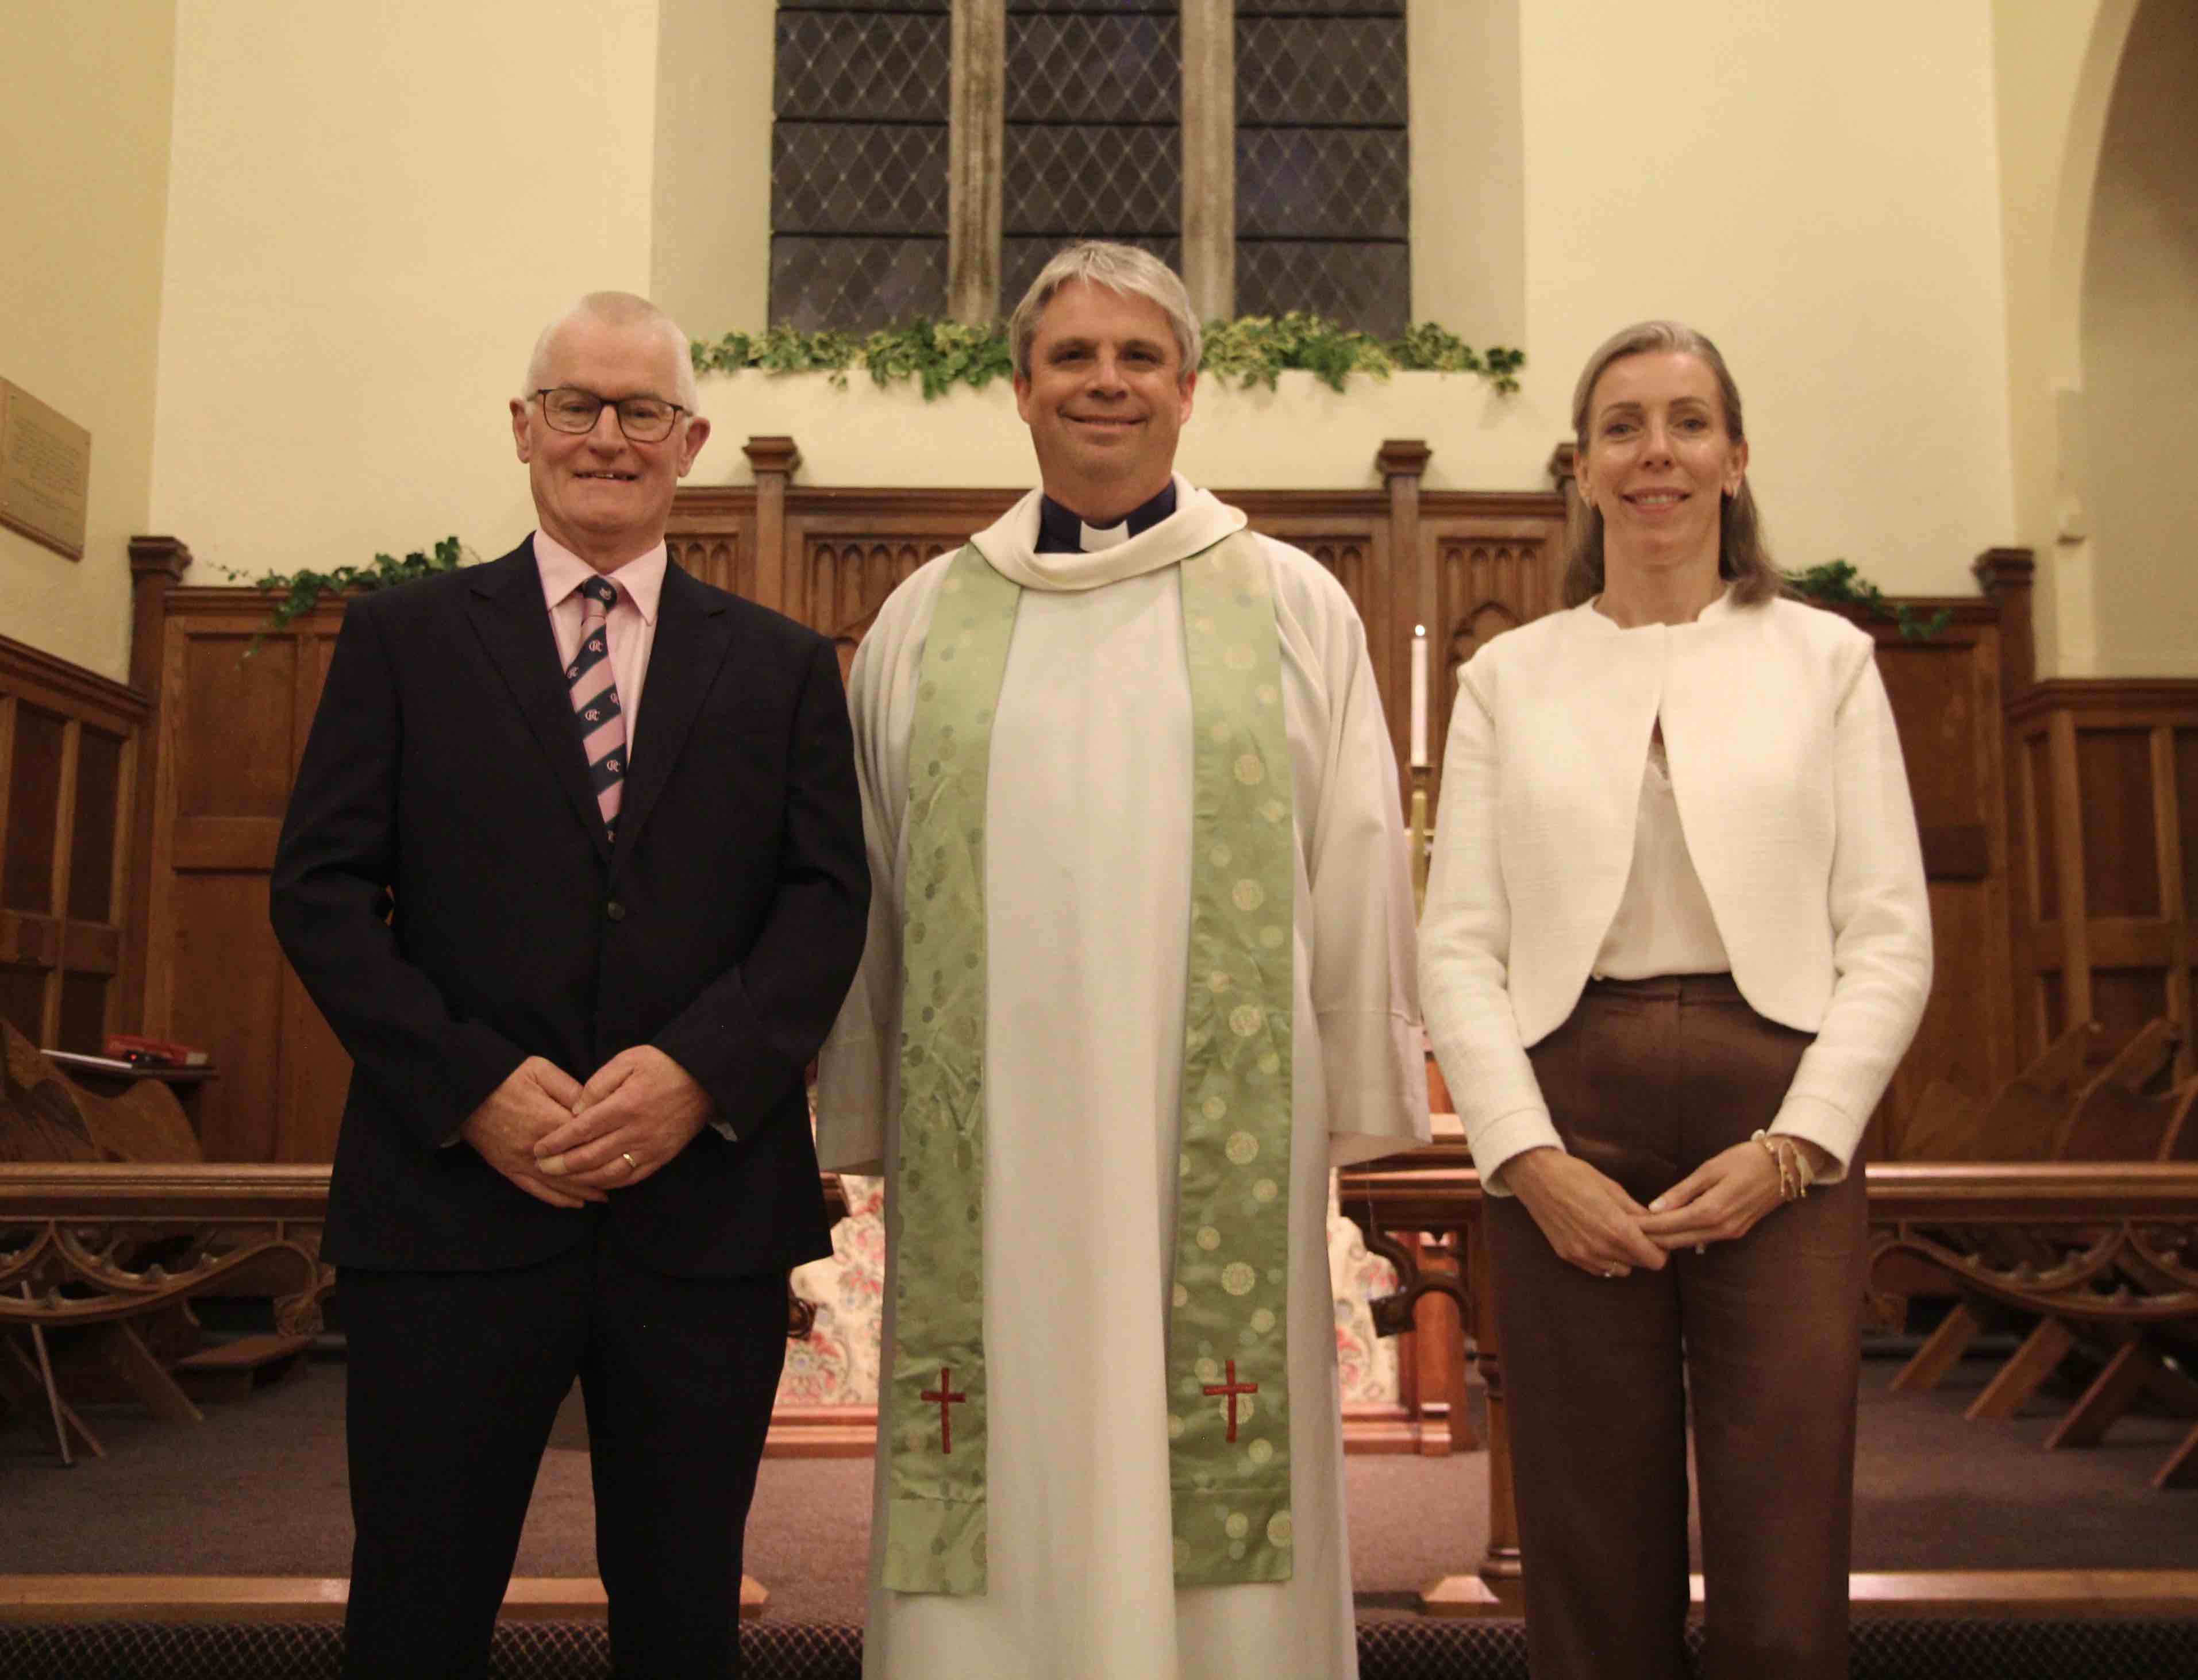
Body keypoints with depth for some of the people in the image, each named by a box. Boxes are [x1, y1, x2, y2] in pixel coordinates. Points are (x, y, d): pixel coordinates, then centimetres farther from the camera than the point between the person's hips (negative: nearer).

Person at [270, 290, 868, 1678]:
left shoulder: (784, 666, 11)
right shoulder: (403, 638, 8)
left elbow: (829, 896, 3)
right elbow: (321, 887, 1)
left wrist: (702, 1070, -13)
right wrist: (472, 1086, -12)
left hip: (710, 1205, 1)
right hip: (455, 1192, -1)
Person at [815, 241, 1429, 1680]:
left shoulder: (1293, 607, 7)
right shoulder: (927, 621, 11)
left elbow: (1358, 873, 6)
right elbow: (864, 893, 13)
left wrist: (1360, 1107, 4)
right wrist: (860, 1118, 11)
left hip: (1221, 1144, -1)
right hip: (989, 1143, 1)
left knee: (1222, 1493, 3)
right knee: (1004, 1500, 5)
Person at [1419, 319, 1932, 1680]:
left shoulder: (1825, 659, 9)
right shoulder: (1511, 675, 10)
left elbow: (1892, 937, 4)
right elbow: (1458, 944, 4)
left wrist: (1790, 1144, -8)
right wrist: (1529, 1156, -8)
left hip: (1778, 1135, 0)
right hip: (1566, 1132, 1)